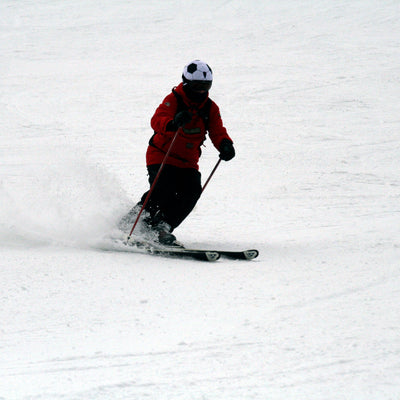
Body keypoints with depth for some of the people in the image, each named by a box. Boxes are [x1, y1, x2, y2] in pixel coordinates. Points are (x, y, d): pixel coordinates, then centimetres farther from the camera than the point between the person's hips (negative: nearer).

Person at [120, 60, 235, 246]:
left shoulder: (211, 108, 5)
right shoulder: (173, 100, -12)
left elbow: (217, 131, -3)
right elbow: (157, 121, -28)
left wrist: (225, 145, -27)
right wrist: (172, 123, -52)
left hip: (187, 162, 5)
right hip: (161, 156, -5)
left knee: (192, 190, -19)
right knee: (164, 189, -25)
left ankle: (162, 227, -17)